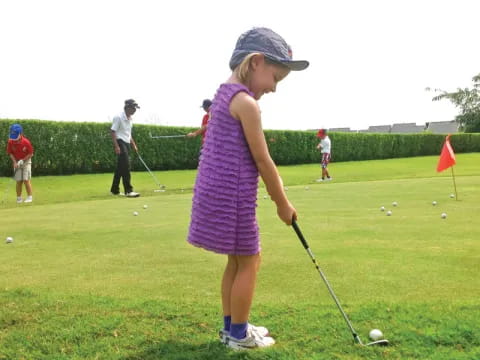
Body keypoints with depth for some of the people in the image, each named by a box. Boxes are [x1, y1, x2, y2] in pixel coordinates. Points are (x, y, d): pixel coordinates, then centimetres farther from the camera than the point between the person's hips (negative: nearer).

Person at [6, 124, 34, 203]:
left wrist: (22, 160, -17)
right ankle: (19, 198, 9)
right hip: (17, 163, 3)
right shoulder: (10, 142, -13)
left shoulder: (26, 142, -21)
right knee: (19, 181, 1)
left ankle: (29, 197, -1)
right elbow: (10, 153, -1)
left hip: (26, 162, -3)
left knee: (26, 180, -10)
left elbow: (31, 154, -11)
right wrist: (15, 162, -13)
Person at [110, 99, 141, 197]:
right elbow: (113, 131, -15)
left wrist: (134, 145, 19)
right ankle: (128, 190, -17)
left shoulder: (129, 119, 13)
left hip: (127, 143, 9)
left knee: (120, 167, 12)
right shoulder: (118, 117, -13)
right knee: (126, 166, -15)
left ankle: (114, 189, 21)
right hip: (120, 142, -9)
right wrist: (116, 146, -22)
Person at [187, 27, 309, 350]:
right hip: (233, 197, -9)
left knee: (237, 259, 19)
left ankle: (231, 327, 30)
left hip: (217, 193, 9)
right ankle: (239, 334, 16)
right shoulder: (246, 103, -16)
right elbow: (262, 160, -14)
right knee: (250, 261, 4)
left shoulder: (224, 95, 14)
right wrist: (283, 203, -4)